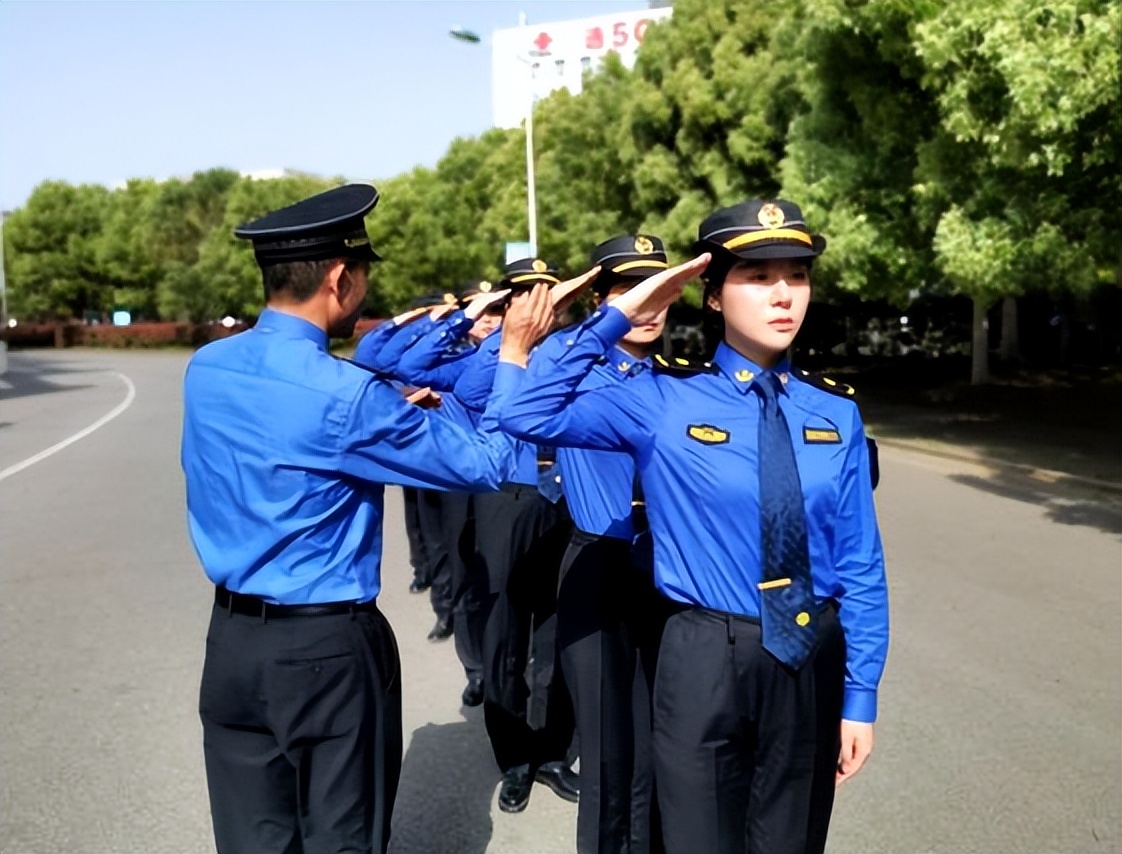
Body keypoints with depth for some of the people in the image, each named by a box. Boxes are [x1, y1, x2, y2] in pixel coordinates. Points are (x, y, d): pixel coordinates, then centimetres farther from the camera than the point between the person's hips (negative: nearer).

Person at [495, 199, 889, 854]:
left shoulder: (835, 413, 0)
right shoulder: (663, 399, -9)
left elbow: (860, 564, 2)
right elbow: (528, 414, -20)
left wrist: (861, 696, 1)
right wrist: (617, 318, -19)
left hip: (813, 656, 3)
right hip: (706, 657, -3)